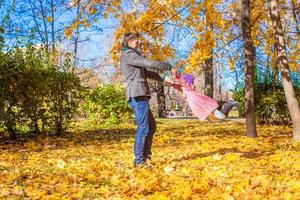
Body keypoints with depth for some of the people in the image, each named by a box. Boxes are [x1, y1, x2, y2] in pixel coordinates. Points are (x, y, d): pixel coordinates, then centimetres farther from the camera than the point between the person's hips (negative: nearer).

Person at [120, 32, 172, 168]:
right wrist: (168, 66, -1)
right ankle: (139, 160, -5)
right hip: (137, 94, -11)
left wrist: (162, 78, 26)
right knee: (143, 128, -10)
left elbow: (145, 72, 30)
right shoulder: (128, 54, -5)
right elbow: (149, 64, -12)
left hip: (140, 95, 11)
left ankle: (145, 155, 17)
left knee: (151, 126, 13)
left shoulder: (129, 55, 27)